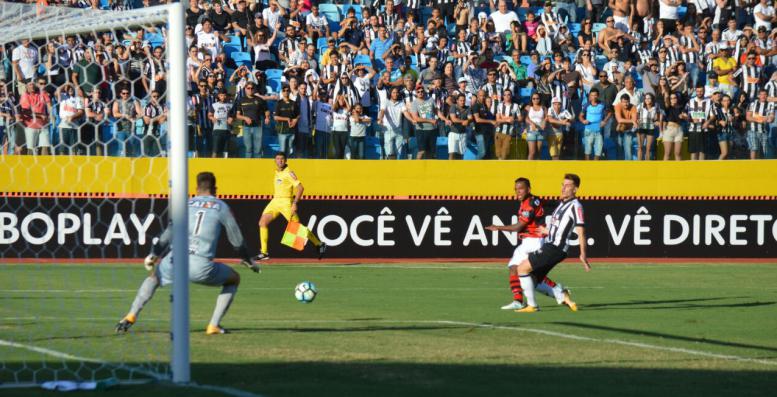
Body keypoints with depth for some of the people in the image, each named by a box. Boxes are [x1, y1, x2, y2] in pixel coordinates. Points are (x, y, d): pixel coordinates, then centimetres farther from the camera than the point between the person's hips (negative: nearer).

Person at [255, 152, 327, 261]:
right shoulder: (277, 172, 12)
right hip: (275, 201, 8)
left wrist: (295, 203, -23)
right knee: (262, 222, -4)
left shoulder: (288, 173, -13)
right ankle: (264, 253, -1)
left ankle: (319, 244, 14)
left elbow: (300, 188, -18)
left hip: (286, 202, -8)